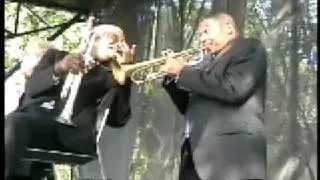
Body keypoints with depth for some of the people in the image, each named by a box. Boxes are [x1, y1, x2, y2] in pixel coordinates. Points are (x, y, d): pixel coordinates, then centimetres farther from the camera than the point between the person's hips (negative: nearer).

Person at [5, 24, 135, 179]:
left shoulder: (110, 75, 25)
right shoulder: (57, 55, 29)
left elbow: (118, 119, 8)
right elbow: (31, 87, 11)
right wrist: (58, 68, -8)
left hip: (73, 127, -2)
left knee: (15, 123, -35)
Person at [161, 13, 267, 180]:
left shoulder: (250, 48, 4)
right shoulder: (209, 62, 26)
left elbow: (233, 89, -15)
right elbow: (188, 108, 28)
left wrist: (184, 71, -5)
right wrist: (172, 78, 13)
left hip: (230, 152, -7)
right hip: (197, 156, 8)